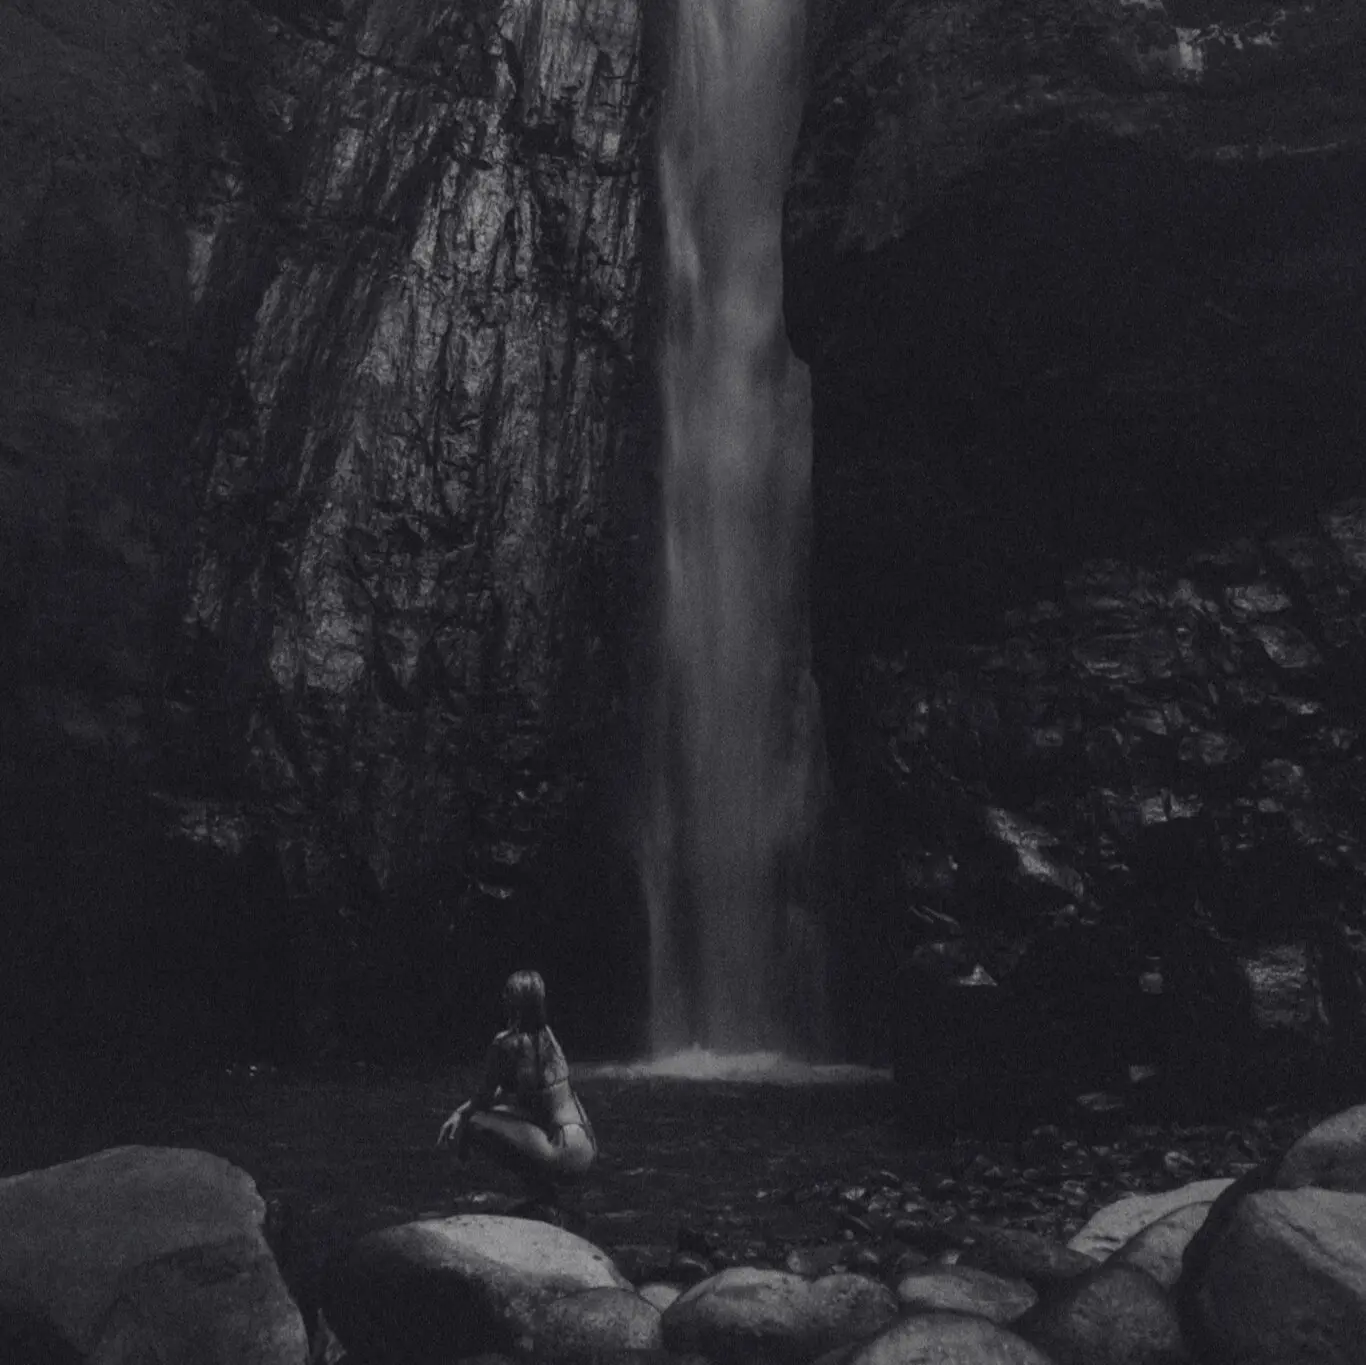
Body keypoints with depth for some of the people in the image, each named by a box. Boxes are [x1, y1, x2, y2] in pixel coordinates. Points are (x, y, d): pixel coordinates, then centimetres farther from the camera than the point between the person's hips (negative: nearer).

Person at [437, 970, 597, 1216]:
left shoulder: (506, 1044, -15)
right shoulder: (545, 1034, 10)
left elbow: (484, 1097, -2)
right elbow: (501, 1091, 21)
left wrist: (461, 1128, 15)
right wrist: (460, 1112, 19)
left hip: (565, 1155, -8)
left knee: (476, 1124, -8)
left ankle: (544, 1192, -3)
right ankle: (546, 1190, 14)